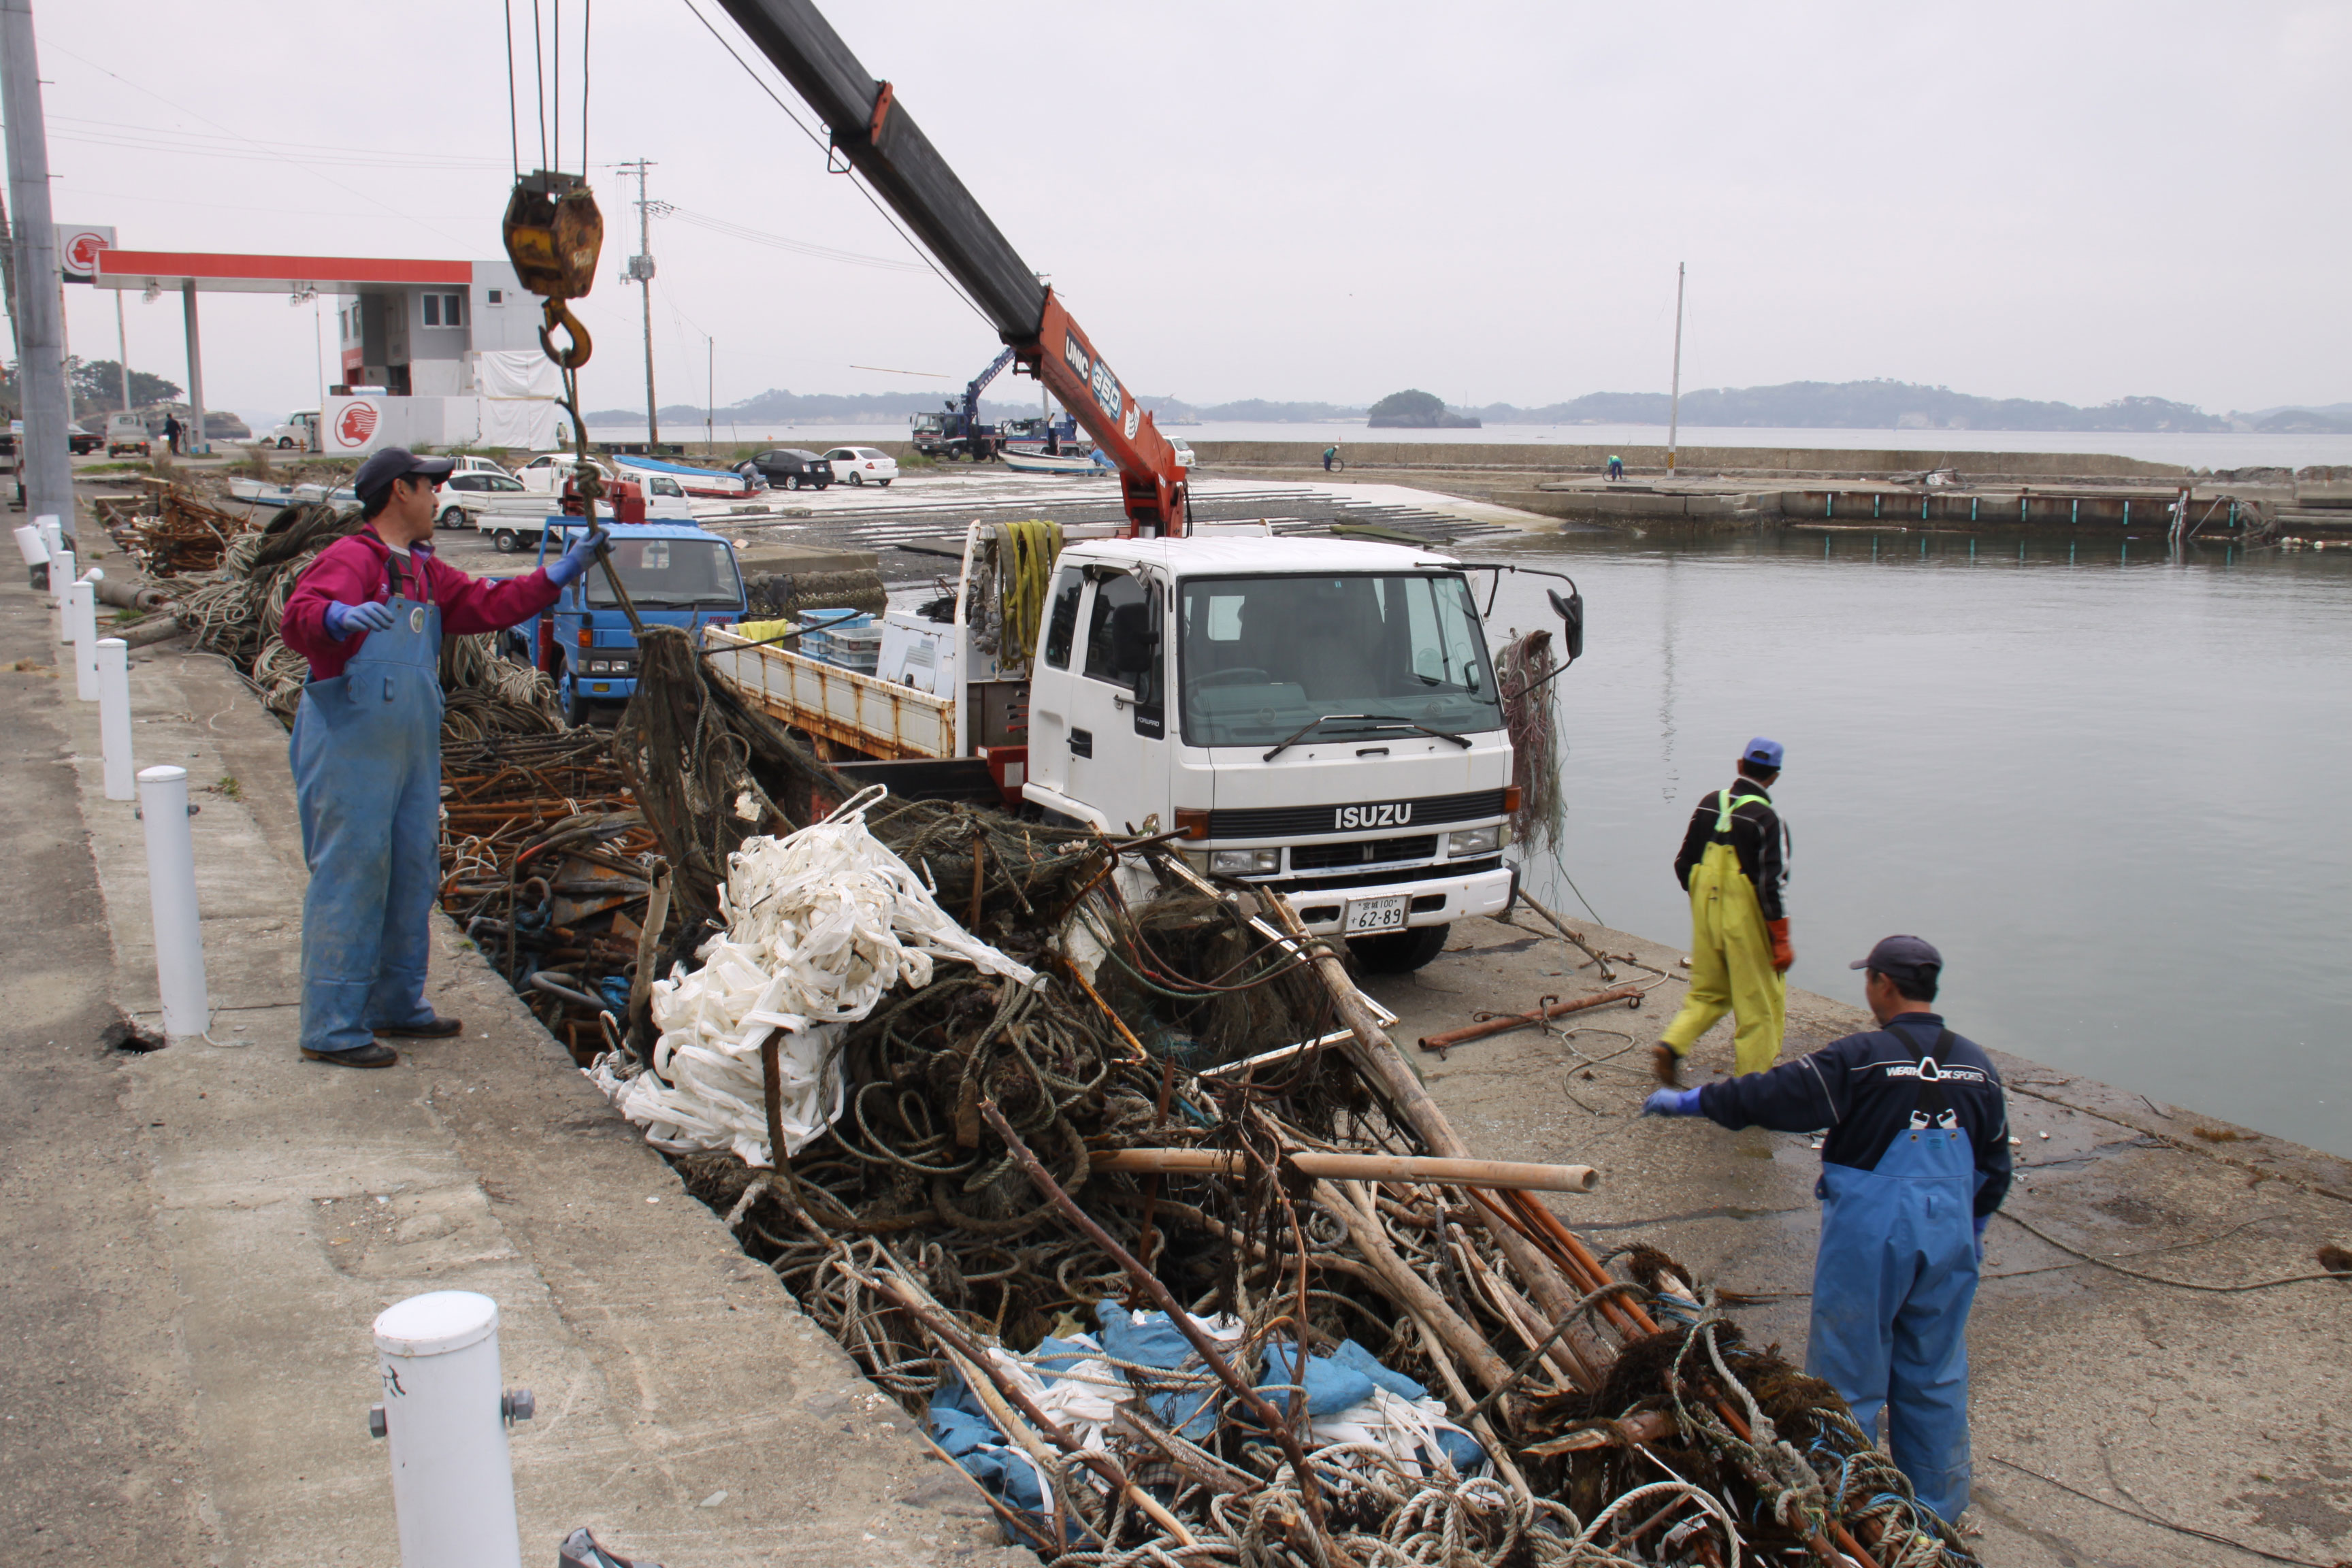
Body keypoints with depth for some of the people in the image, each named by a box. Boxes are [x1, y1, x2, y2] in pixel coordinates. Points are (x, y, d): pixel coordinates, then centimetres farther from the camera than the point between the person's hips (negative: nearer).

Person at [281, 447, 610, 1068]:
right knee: (350, 875, -7)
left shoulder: (425, 572, 18)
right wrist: (340, 616, -48)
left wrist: (565, 570, 22)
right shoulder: (350, 558, -11)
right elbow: (298, 616, -26)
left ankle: (398, 1004, 28)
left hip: (412, 748, 10)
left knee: (413, 873, 14)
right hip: (350, 745, -9)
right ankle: (332, 1028, -1)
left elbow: (488, 604, 24)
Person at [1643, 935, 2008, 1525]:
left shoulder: (1862, 1058, -16)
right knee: (1935, 1377, 17)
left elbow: (1774, 1096, -15)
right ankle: (1937, 1509, 28)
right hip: (1949, 1239, 6)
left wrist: (1688, 1101, -5)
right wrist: (1972, 1232, 27)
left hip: (1869, 1239, -5)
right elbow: (1995, 1167, 13)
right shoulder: (1976, 1065, 4)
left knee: (1849, 1373, 7)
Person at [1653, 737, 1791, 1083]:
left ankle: (1671, 1045, 1)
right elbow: (1771, 886, -19)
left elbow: (1683, 866, 8)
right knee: (1759, 1004, 6)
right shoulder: (1765, 819, -16)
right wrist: (1781, 942, -14)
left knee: (1708, 993, 21)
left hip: (1706, 916, 6)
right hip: (1747, 924, -6)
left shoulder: (1708, 805, 2)